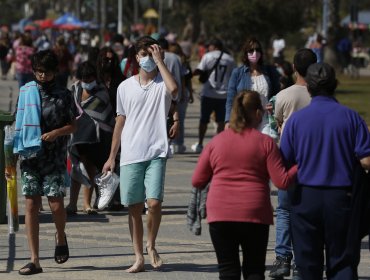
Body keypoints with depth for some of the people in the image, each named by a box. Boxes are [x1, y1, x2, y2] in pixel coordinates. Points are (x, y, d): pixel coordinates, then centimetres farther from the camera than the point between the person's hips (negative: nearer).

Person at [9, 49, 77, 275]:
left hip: (55, 158, -2)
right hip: (30, 155, 2)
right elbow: (19, 123, 15)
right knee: (31, 206, -2)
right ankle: (35, 260, 0)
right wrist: (15, 150, 9)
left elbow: (73, 126, 6)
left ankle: (61, 236, 26)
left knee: (56, 205, -8)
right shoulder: (26, 92, 8)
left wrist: (56, 132, -13)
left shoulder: (63, 95, 3)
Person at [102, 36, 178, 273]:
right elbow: (120, 122, 16)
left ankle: (151, 246, 9)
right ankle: (139, 257, 13)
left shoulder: (162, 85, 2)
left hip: (156, 153, -3)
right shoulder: (125, 87, 11)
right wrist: (112, 156, 15)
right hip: (130, 155, 3)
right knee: (134, 207, 5)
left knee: (154, 202, -15)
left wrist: (159, 61, -14)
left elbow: (174, 89, -25)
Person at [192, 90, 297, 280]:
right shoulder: (265, 143, -4)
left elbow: (197, 181, 7)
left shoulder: (216, 141, 4)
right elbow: (282, 181, -8)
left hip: (220, 214, 2)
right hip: (254, 214, -1)